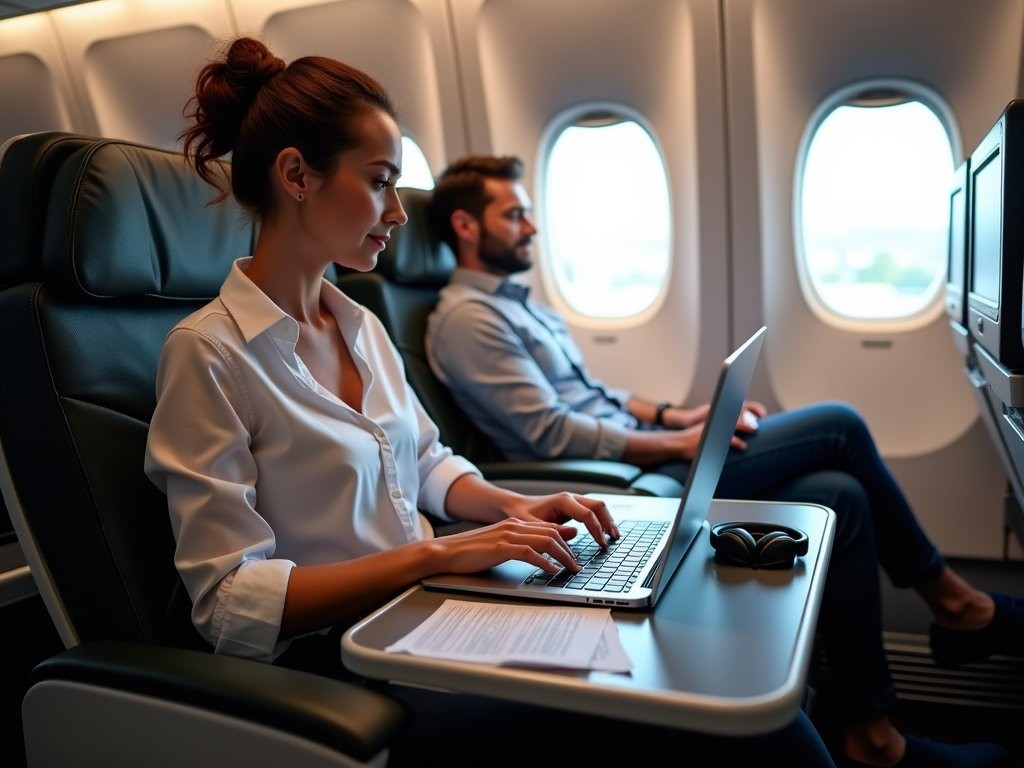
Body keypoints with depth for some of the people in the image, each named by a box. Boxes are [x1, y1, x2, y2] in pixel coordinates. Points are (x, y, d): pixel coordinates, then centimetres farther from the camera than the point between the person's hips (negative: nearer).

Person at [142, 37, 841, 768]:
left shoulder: (360, 325, 8)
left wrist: (514, 507, -2)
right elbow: (235, 604, -17)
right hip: (331, 657, -6)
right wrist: (438, 552, -22)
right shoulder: (209, 352, -14)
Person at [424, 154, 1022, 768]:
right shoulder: (467, 318, -12)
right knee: (838, 427, -10)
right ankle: (948, 595, 9)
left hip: (635, 460, 10)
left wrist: (675, 416, 6)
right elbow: (552, 435, -20)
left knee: (837, 494, -4)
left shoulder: (512, 300, 19)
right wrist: (678, 444, -14)